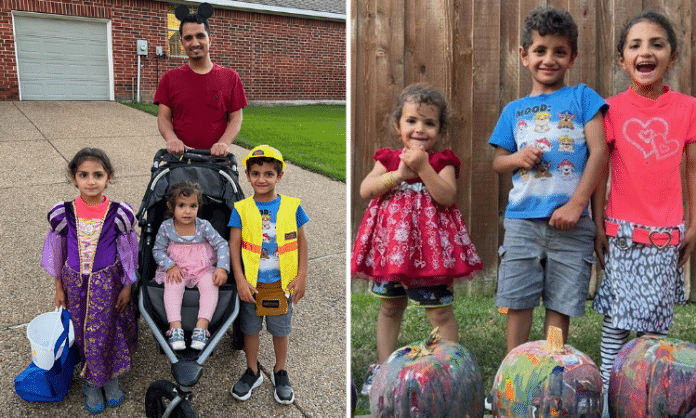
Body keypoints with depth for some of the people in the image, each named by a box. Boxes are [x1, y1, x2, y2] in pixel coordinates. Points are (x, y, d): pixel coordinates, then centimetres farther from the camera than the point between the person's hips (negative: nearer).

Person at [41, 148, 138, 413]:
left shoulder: (119, 214, -13)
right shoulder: (63, 214, -10)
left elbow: (127, 254, -3)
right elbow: (58, 253, 2)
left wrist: (127, 286, 0)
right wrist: (59, 287, 8)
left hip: (108, 283, -1)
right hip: (76, 283, 1)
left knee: (108, 330, 8)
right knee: (83, 332, 13)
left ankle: (110, 376, 33)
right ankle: (91, 380, 34)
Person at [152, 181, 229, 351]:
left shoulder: (204, 226, -6)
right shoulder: (166, 227, -4)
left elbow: (222, 245, -5)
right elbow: (158, 250, 3)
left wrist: (222, 268, -19)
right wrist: (170, 266, -15)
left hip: (203, 268, 0)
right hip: (176, 269, 0)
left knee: (210, 285, -29)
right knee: (172, 285, -30)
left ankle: (201, 327, -32)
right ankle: (175, 328, -31)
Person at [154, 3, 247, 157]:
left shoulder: (230, 77, 7)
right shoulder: (170, 78, 10)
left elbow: (236, 118, 4)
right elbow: (163, 117, 6)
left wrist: (223, 143, -14)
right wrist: (171, 139, -15)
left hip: (216, 156, 0)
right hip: (179, 156, 0)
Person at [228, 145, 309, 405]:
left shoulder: (292, 207, -5)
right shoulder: (241, 209, -6)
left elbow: (301, 242, 1)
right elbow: (234, 244, -6)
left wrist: (301, 276, -3)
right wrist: (240, 280, -13)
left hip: (282, 283, 0)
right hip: (251, 283, 0)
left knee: (281, 330, 14)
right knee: (250, 329, 15)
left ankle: (280, 373, 35)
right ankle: (253, 372, 36)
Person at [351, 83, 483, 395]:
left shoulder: (442, 162, -3)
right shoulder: (388, 158, 6)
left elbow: (447, 197, -18)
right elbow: (365, 190, -7)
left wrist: (422, 167, -22)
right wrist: (399, 173, -17)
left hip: (430, 245, -4)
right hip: (390, 243, 4)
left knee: (440, 310, 1)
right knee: (389, 306, 18)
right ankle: (383, 365, 32)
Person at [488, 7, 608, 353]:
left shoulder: (582, 97, 4)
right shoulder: (514, 110, 12)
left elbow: (599, 152, -4)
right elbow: (498, 162, 17)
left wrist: (576, 204, -12)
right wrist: (518, 158, -7)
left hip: (571, 221, -2)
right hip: (522, 219, 2)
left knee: (560, 304, 6)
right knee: (517, 302, 4)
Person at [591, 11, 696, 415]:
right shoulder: (613, 109, -4)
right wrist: (598, 224, -2)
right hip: (623, 229, -2)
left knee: (659, 316, 10)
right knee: (618, 313, 2)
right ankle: (608, 385, 13)